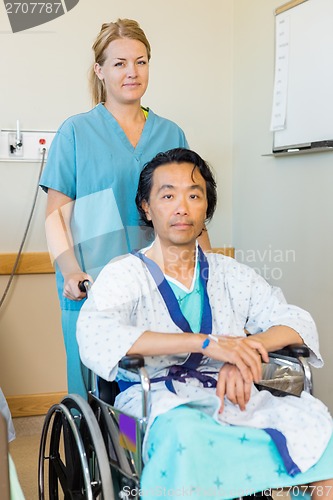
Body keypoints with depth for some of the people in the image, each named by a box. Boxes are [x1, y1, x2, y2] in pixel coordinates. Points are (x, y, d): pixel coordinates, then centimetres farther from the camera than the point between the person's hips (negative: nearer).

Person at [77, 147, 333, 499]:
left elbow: (299, 322, 6)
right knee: (185, 436, -38)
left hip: (232, 399, 4)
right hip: (159, 404, -3)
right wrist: (206, 342, -24)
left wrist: (247, 350, -16)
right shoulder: (125, 274, 2)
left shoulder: (230, 275, 15)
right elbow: (94, 338, -18)